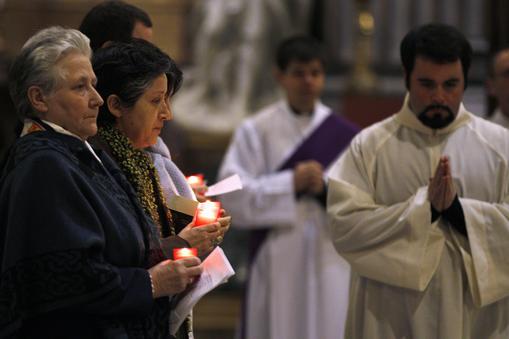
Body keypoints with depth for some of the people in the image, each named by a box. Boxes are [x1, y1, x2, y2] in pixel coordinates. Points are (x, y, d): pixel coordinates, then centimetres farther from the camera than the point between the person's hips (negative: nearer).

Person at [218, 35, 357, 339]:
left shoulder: (343, 134, 6)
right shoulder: (256, 130, 3)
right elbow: (234, 194, -6)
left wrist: (327, 188, -16)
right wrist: (291, 183, -15)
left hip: (332, 260, 1)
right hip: (278, 260, -1)